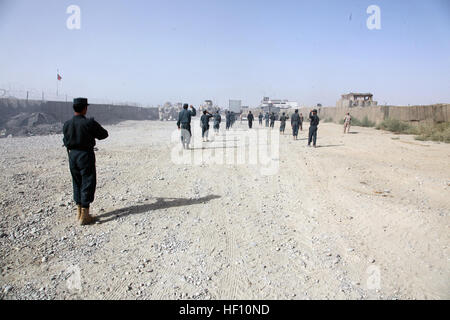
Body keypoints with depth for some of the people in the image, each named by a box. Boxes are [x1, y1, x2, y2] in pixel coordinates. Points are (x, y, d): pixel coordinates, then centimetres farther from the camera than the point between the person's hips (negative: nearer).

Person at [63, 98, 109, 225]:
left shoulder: (67, 124, 1)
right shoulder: (89, 123, -15)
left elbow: (66, 140, 10)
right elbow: (104, 134, -4)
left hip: (72, 155, 6)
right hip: (85, 155, -6)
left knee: (77, 183, 17)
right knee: (88, 184, 2)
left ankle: (79, 211, 26)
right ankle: (84, 216, 4)